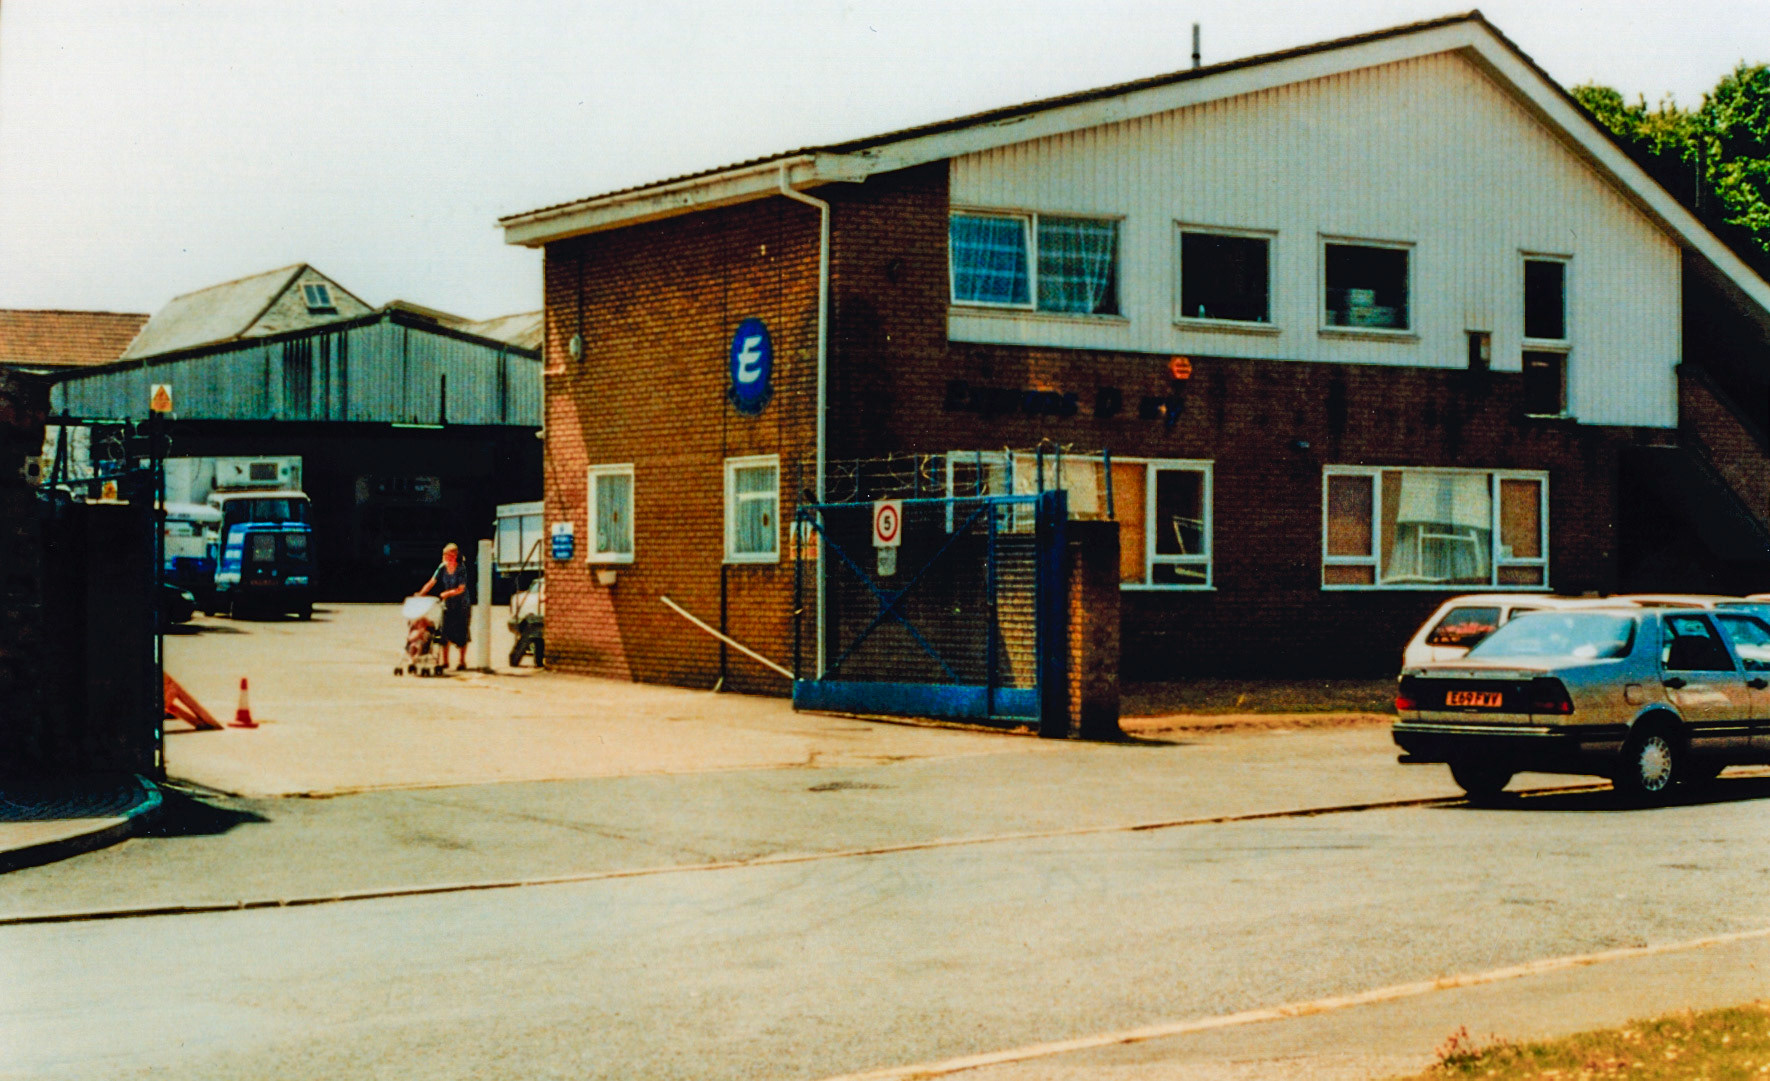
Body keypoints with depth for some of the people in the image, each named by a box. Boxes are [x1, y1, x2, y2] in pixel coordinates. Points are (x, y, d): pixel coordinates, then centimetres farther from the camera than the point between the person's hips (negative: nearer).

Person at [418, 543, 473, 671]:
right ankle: (445, 661, 12)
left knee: (461, 634, 0)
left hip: (461, 605, -4)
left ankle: (462, 662, 10)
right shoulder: (442, 567, -1)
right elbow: (432, 582, -3)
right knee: (445, 633, 2)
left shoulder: (461, 568, -14)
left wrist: (447, 593, -29)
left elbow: (461, 589, -18)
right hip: (448, 605, 4)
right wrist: (421, 594, -15)